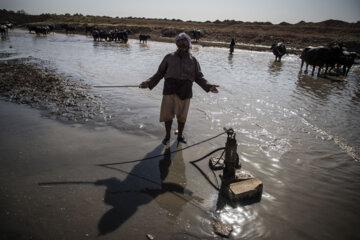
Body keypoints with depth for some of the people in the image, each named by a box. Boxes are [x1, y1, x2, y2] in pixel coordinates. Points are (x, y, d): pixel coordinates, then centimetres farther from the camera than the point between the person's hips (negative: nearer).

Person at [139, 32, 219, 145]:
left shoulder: (193, 60, 7)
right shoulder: (170, 57, 5)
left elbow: (199, 77, 6)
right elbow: (160, 73, 6)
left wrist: (209, 86, -9)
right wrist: (149, 83, -5)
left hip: (184, 92, 1)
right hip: (170, 90, 0)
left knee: (182, 116, 10)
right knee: (167, 115, 4)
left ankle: (180, 135, 32)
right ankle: (167, 136, 25)